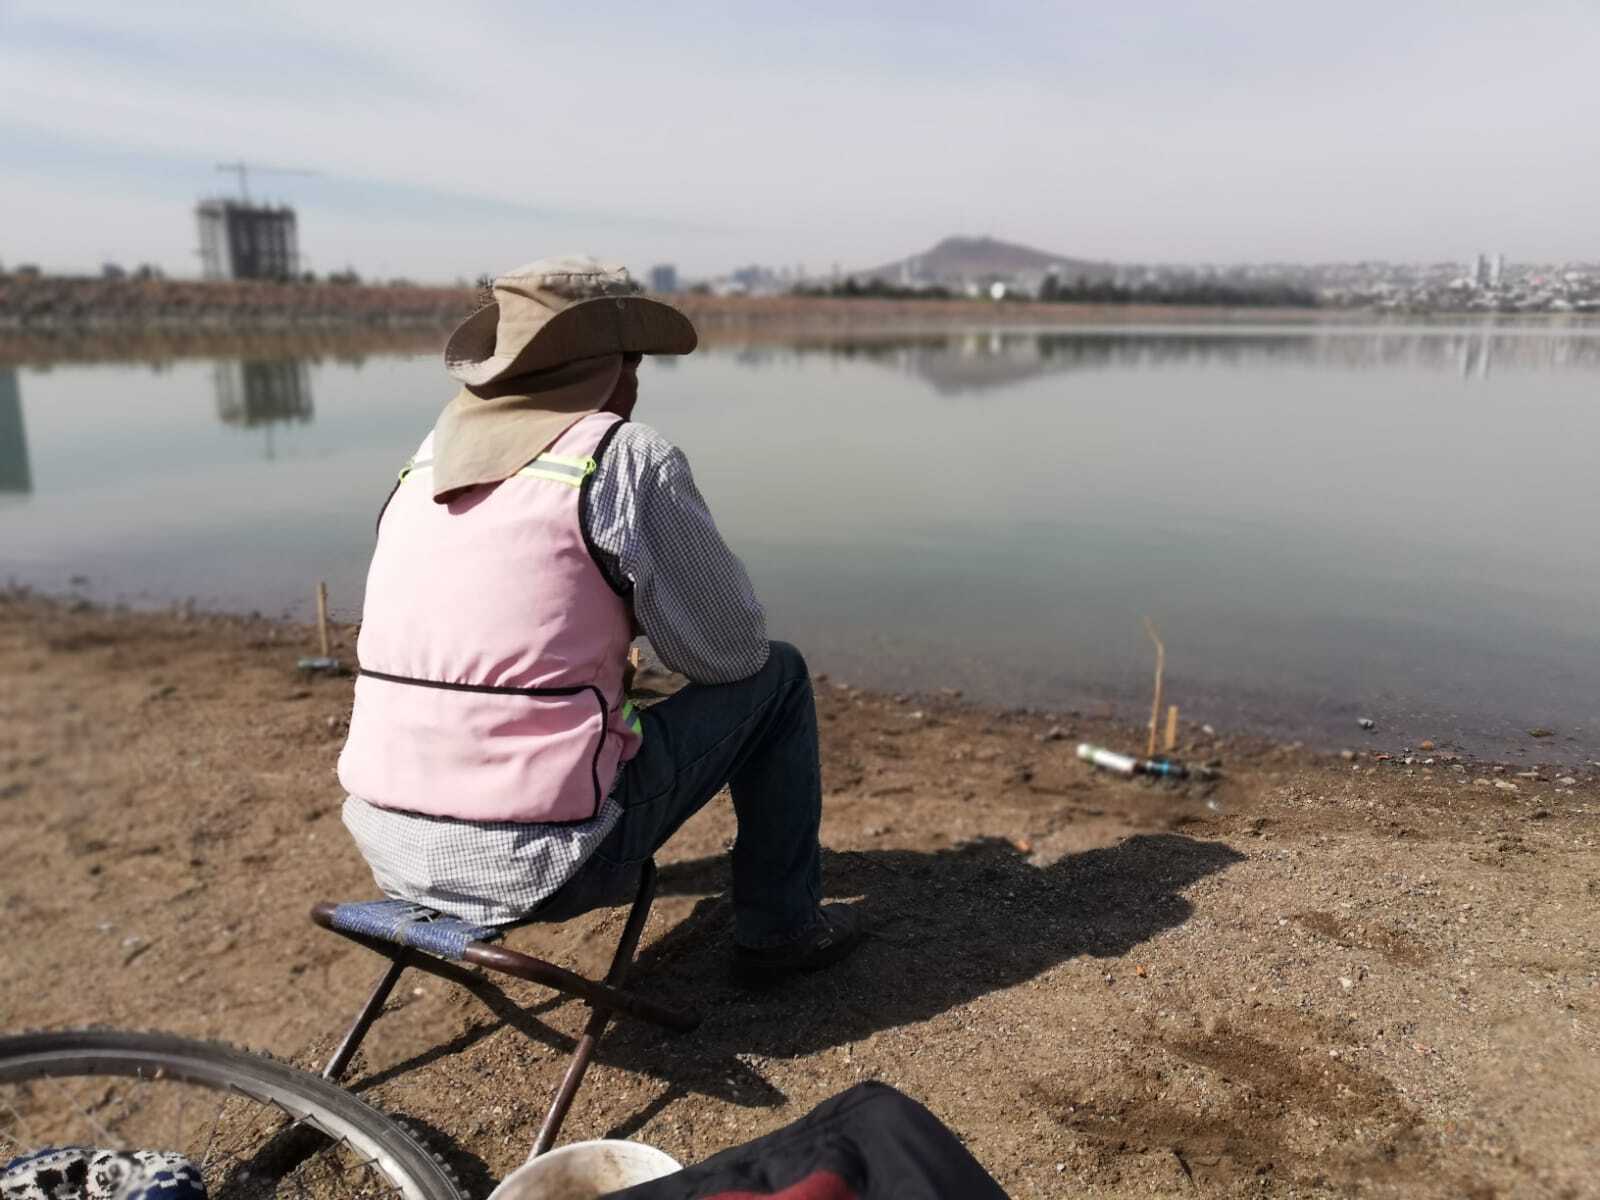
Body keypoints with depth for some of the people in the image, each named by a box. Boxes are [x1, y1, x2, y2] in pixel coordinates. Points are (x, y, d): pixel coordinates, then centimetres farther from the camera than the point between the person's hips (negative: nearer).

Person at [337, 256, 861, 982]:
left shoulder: (430, 460, 9)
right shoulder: (632, 460, -10)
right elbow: (732, 648, -2)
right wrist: (641, 609, 17)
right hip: (543, 863, -7)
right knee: (773, 677, 10)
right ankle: (780, 926, 22)